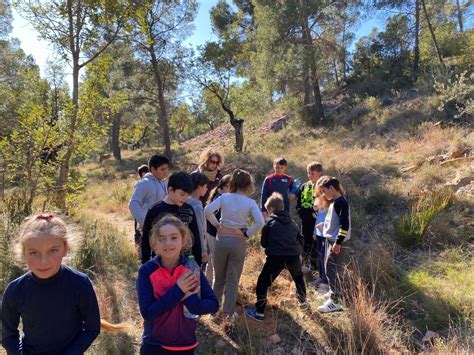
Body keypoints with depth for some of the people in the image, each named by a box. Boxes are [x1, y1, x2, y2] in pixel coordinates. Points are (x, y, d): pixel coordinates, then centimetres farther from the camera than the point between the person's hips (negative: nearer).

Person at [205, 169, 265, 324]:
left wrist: (216, 224, -1)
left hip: (222, 240, 2)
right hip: (239, 242, -1)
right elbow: (260, 222, -17)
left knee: (219, 277, 20)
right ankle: (228, 315, 16)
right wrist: (247, 233, -5)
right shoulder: (250, 202, -6)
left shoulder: (224, 197, -3)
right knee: (233, 280, 11)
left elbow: (207, 210, -14)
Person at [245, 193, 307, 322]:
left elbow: (264, 243, 8)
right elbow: (300, 239, 19)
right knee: (299, 278, 34)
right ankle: (303, 302, 49)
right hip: (294, 256, 5)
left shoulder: (270, 222, 6)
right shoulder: (292, 222, 18)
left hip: (276, 257, -5)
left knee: (263, 282, 9)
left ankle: (259, 312, 10)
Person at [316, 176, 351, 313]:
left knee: (331, 270, -6)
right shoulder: (334, 202, 11)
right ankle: (333, 292, 35)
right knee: (330, 269, 19)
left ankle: (335, 302, 3)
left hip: (337, 242, -10)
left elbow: (345, 225, -23)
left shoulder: (341, 202, -19)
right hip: (330, 240, 10)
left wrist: (338, 242, -24)